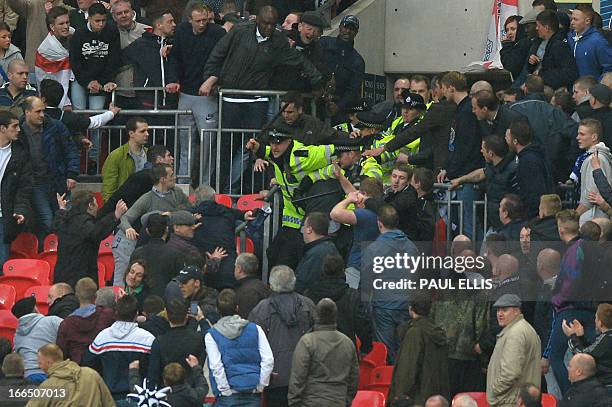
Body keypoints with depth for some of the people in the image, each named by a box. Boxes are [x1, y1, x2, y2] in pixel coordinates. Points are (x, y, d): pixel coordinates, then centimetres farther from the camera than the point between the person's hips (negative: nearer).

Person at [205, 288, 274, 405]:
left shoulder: (211, 335, -3)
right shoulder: (255, 329, 3)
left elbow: (216, 366, -12)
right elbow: (268, 360, -3)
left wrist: (226, 391, -5)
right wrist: (260, 386, 3)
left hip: (228, 396, -2)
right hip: (253, 395, 2)